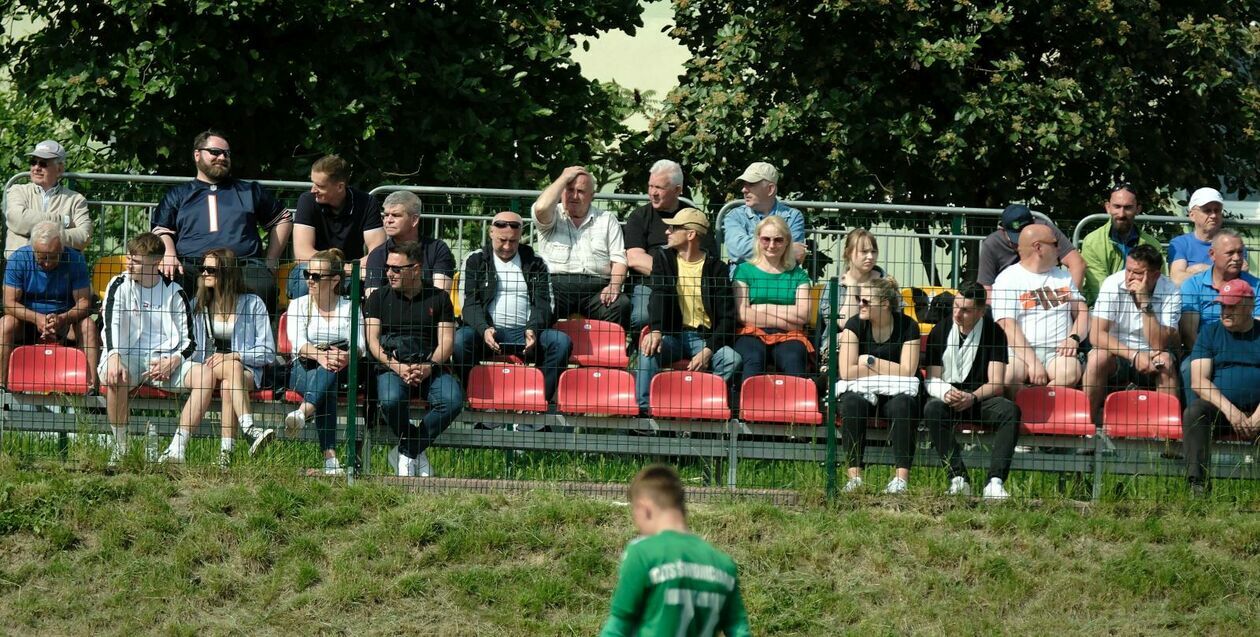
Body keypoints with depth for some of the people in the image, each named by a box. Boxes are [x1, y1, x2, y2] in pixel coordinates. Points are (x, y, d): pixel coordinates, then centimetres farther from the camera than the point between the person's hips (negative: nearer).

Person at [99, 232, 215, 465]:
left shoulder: (174, 292, 8)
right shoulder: (120, 285, 5)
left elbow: (189, 340, 8)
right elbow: (111, 324, -10)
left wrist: (173, 361, -14)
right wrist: (113, 357, -30)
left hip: (166, 360, 2)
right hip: (128, 356, -2)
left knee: (205, 375, -26)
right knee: (114, 375, -38)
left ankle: (177, 449, -30)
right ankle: (120, 447, -23)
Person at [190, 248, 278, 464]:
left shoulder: (252, 304, 6)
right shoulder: (198, 305, 16)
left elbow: (267, 353, 1)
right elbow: (192, 347, 12)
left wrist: (233, 356, -14)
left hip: (248, 371, -1)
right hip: (208, 366, 1)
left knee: (228, 384, -37)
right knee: (233, 370, -35)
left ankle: (226, 453, -47)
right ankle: (250, 430, -53)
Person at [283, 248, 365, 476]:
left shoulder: (349, 308, 13)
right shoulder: (298, 305, 12)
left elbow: (360, 344, -3)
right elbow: (298, 343, -7)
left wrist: (348, 356, -29)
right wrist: (320, 355, -30)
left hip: (343, 370, 1)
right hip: (304, 370, -1)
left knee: (334, 366, -37)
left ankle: (304, 411, -59)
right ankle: (329, 455, -52)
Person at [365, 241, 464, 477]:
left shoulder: (438, 298, 13)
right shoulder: (379, 298, 13)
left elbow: (447, 341, 6)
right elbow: (372, 339, 4)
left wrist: (429, 367, -14)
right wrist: (395, 366, -14)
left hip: (430, 367, 1)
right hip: (392, 366, -1)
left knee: (452, 400, -30)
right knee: (390, 400, -35)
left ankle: (406, 453, -15)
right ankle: (417, 453, -8)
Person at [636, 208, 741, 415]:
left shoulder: (716, 268, 2)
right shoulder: (663, 257, 10)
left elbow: (728, 316, -2)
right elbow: (658, 295, -7)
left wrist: (708, 350, -17)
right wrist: (655, 330, -26)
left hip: (705, 336, -1)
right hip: (673, 334, 1)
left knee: (733, 359, -29)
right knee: (650, 347, -31)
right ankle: (643, 409, -34)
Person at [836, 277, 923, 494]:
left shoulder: (907, 326, -5)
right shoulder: (855, 325, -2)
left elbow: (907, 373, -14)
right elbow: (846, 372, -13)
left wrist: (870, 361, -11)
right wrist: (889, 371, -12)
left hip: (895, 394, -1)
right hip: (862, 391, 1)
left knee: (903, 404, -33)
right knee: (852, 402, -32)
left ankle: (902, 477, -36)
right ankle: (854, 476, -33)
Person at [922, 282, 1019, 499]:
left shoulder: (993, 332, -1)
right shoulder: (941, 331, 3)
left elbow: (996, 384, -7)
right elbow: (931, 380, 1)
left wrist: (972, 397, -26)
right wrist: (946, 392, -22)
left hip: (981, 399, 0)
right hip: (948, 398, 0)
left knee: (1010, 410, -31)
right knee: (933, 408, -34)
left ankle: (995, 482, -37)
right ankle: (958, 478, -37)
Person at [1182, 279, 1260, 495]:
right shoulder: (1211, 333, 12)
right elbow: (1198, 381, 0)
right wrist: (1230, 410, -14)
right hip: (1220, 409, 0)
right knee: (1194, 413, -31)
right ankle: (1197, 485, -39)